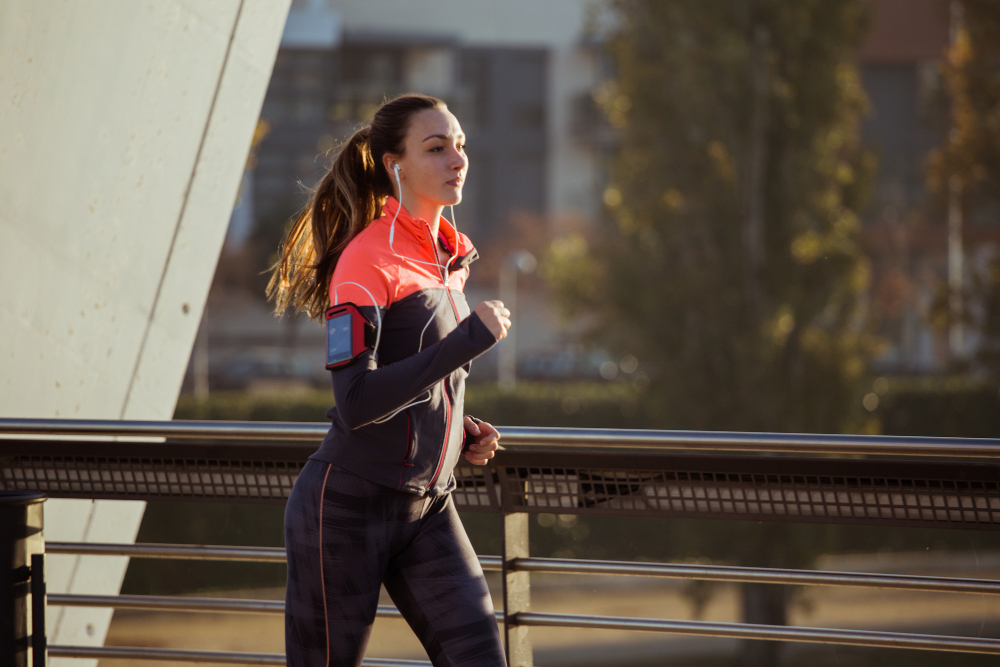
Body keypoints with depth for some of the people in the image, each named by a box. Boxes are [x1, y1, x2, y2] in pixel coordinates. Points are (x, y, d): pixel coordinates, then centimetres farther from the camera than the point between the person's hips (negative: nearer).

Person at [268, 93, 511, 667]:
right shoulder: (368, 258, -14)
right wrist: (471, 339, -23)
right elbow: (356, 403, -24)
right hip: (349, 506, -7)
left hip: (428, 508, 7)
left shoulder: (450, 259, 12)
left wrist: (463, 432, 7)